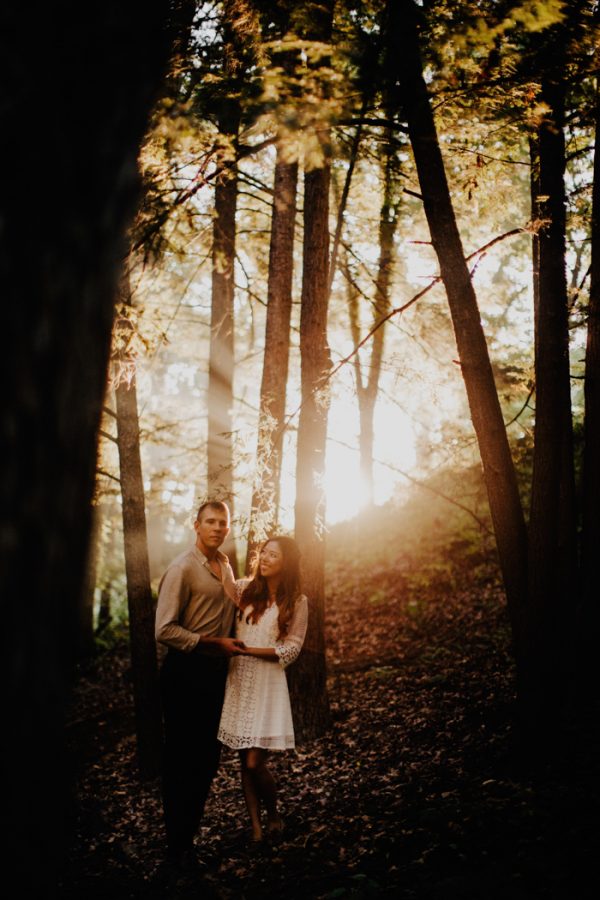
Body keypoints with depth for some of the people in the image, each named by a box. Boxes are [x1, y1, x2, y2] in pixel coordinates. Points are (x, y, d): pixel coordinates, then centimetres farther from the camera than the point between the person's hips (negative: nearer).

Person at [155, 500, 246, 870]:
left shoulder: (225, 565, 10)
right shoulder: (183, 568, -14)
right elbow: (165, 630, -20)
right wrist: (215, 643, -19)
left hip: (216, 670, 8)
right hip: (186, 671, -8)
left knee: (208, 757, 14)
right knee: (182, 760, 0)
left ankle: (191, 830, 29)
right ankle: (178, 849, 12)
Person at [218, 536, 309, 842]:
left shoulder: (297, 602, -2)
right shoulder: (244, 589, 5)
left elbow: (289, 650, -6)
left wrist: (244, 648, -13)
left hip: (267, 683, -3)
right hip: (238, 679, 3)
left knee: (255, 762, -7)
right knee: (244, 760, 6)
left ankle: (273, 814, 21)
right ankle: (255, 826, 19)